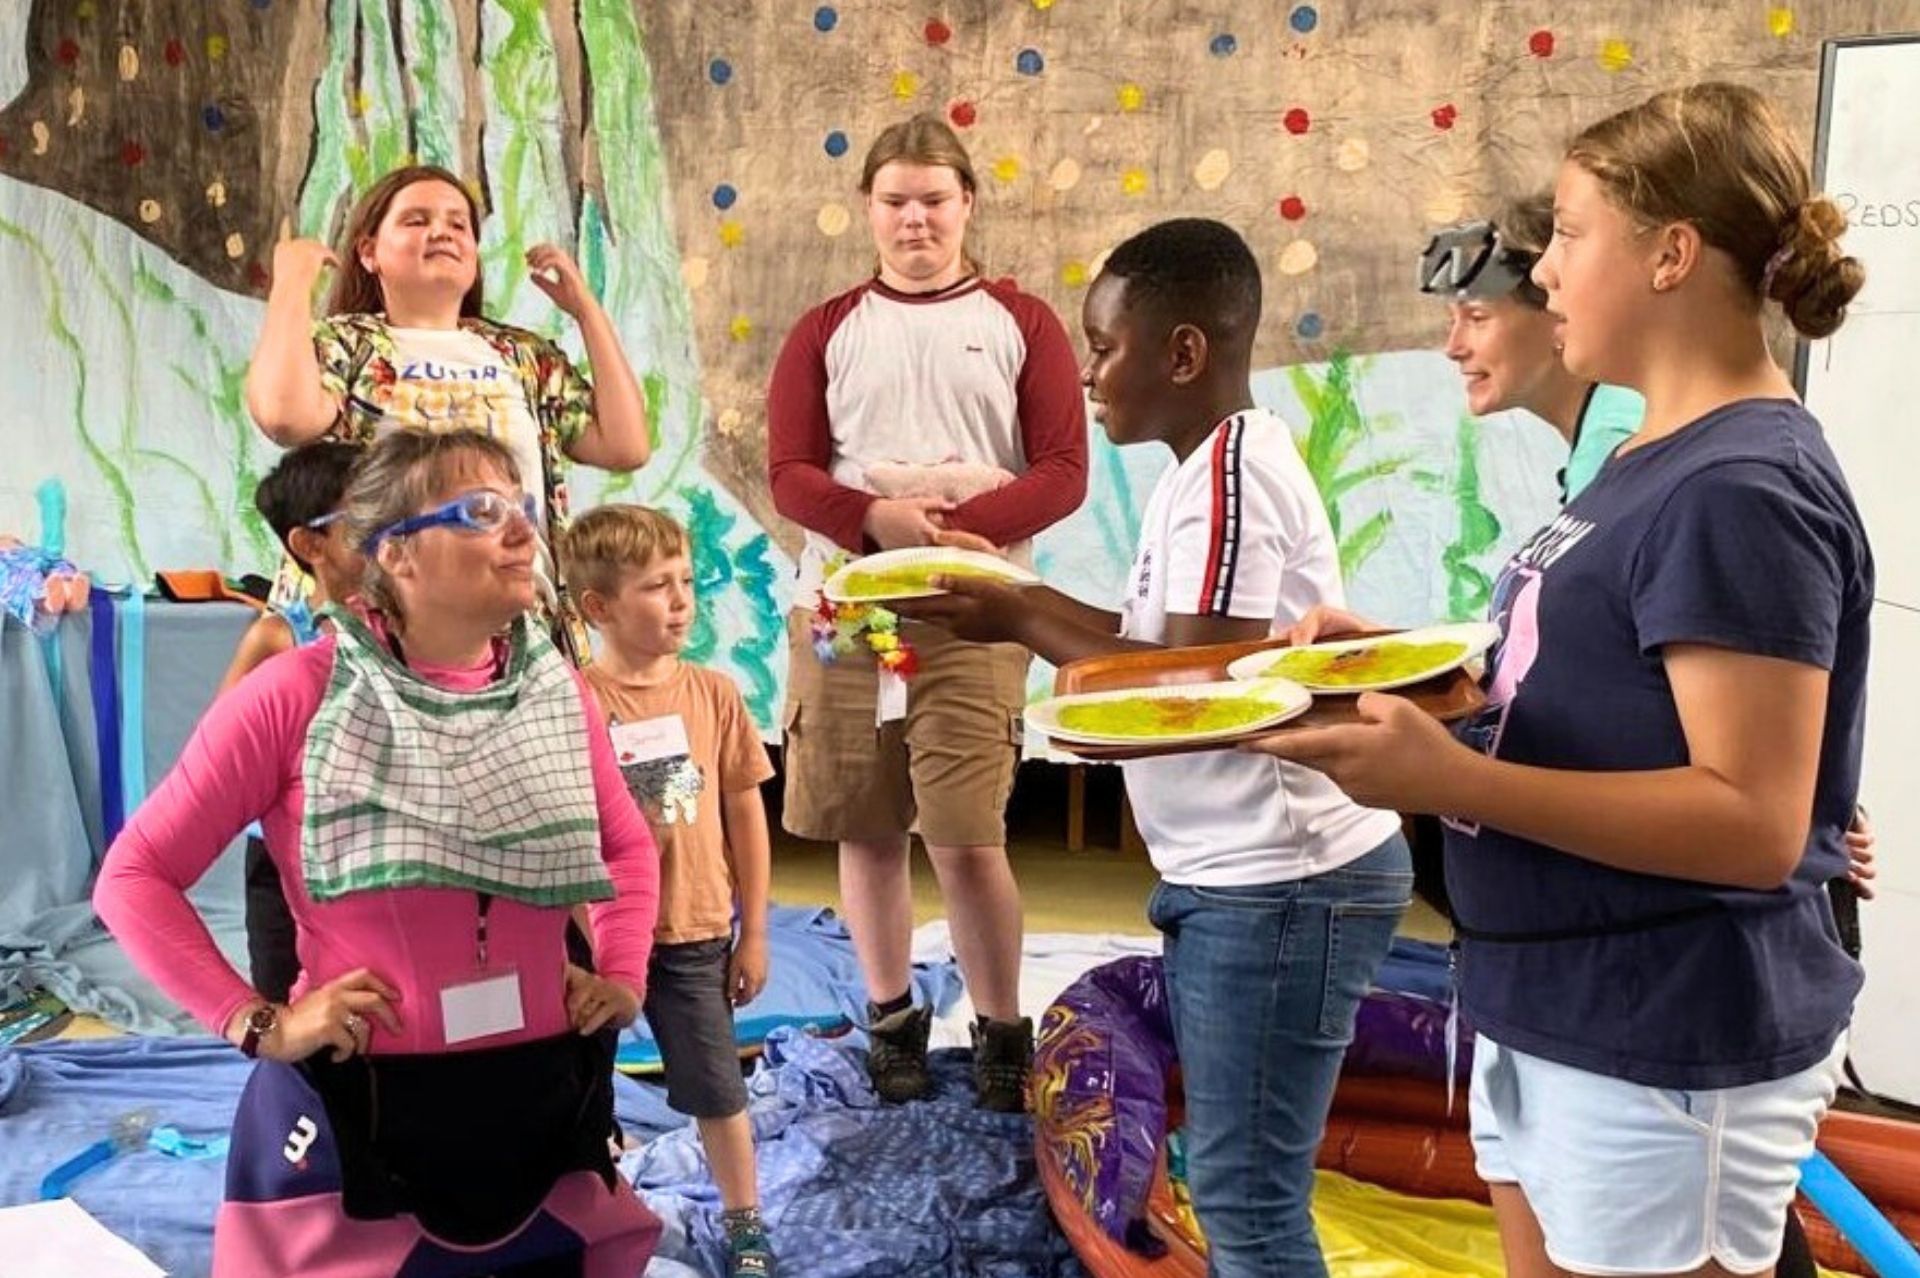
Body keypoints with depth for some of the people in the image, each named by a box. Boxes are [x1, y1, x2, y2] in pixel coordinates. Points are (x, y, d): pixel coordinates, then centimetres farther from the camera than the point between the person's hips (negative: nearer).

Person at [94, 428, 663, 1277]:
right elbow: (135, 876, -7)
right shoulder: (296, 694, -12)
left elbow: (627, 844, 18)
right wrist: (253, 1024, -12)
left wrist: (622, 977, 7)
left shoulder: (557, 691, 1)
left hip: (545, 1100, 4)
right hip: (358, 1108, -4)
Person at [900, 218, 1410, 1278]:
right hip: (1230, 876, 10)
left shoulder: (1230, 471, -19)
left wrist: (1018, 626, -15)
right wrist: (1013, 588, 7)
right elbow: (1151, 636, 13)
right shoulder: (1213, 466, 12)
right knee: (1232, 1182, 20)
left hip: (1279, 882, -10)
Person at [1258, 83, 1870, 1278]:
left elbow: (1753, 821, -25)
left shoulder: (1745, 489, -21)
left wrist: (1452, 778, -32)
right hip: (1555, 1014, 9)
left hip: (1668, 1049, -9)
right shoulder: (1656, 461, 9)